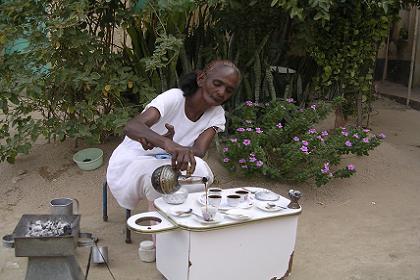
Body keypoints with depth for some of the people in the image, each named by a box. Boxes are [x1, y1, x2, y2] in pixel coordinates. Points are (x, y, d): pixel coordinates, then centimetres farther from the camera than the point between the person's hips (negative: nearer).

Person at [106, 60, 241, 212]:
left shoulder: (217, 115, -5)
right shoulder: (174, 98, -21)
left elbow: (199, 151, -22)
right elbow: (131, 127, -39)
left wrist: (170, 145, -43)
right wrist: (167, 144, -58)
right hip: (129, 163, -4)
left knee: (199, 170, -27)